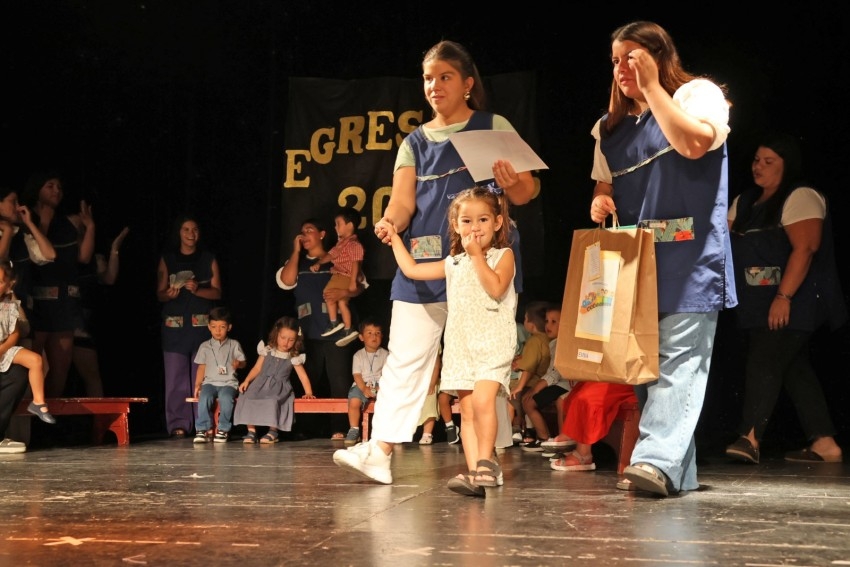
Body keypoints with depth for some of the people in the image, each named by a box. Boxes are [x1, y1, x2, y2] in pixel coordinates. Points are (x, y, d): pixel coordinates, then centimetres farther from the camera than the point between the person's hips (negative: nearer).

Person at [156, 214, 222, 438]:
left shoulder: (209, 259, 10)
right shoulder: (167, 259, 10)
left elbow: (217, 292, 4)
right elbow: (160, 293, 8)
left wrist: (197, 290, -13)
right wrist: (169, 294, -14)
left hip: (202, 325, 0)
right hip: (174, 325, 0)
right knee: (176, 376, -5)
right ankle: (178, 424, -2)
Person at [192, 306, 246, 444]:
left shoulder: (234, 345, 9)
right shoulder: (205, 346, 13)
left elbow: (243, 362, 7)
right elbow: (202, 367, 14)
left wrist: (238, 363, -17)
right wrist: (197, 384, 3)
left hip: (229, 382, -1)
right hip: (210, 382, 1)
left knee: (226, 397, -34)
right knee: (204, 397, -32)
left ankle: (223, 429, -21)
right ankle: (202, 429, -24)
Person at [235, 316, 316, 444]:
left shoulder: (294, 357, 2)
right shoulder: (267, 351, 4)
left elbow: (303, 376, 2)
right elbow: (257, 368, 7)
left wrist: (308, 393, -8)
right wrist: (247, 381, -6)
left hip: (279, 388, -2)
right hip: (261, 385, 2)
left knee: (272, 401, -34)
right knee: (248, 398, -25)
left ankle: (273, 431, -20)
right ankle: (251, 431, -18)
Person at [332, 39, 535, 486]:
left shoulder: (495, 127, 6)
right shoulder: (415, 142, 13)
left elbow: (526, 192, 3)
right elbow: (403, 199, 3)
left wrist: (511, 184, -20)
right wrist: (391, 221, -20)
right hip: (425, 264, 3)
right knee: (405, 358, -1)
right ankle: (379, 451, -2)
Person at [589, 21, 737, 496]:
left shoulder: (699, 93, 1)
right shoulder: (610, 127, 18)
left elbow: (695, 142, -19)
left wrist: (652, 87, -14)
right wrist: (600, 201, 2)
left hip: (689, 260, -6)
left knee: (679, 358, -16)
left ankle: (658, 459, -24)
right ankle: (680, 474, 9)